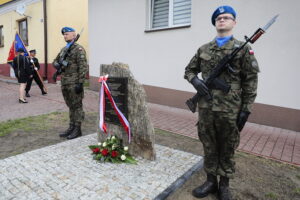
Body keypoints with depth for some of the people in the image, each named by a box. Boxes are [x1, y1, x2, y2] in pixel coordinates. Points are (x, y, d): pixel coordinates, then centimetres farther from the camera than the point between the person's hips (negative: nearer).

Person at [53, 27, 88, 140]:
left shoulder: (79, 49, -8)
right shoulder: (63, 49, 18)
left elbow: (83, 67, -15)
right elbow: (55, 61, 26)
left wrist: (80, 83, -20)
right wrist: (58, 65, 1)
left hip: (74, 83, -8)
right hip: (64, 83, 9)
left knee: (77, 106, -1)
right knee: (70, 106, 14)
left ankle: (77, 129, 8)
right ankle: (71, 127, 24)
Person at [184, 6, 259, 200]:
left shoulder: (243, 49, 2)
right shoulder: (203, 49, 11)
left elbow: (250, 81, -1)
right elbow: (189, 70, 17)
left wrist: (246, 109, -7)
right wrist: (195, 80, -6)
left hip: (230, 110, -2)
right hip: (206, 107, 3)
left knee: (227, 149, 11)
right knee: (209, 146, 13)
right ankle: (211, 181, 30)